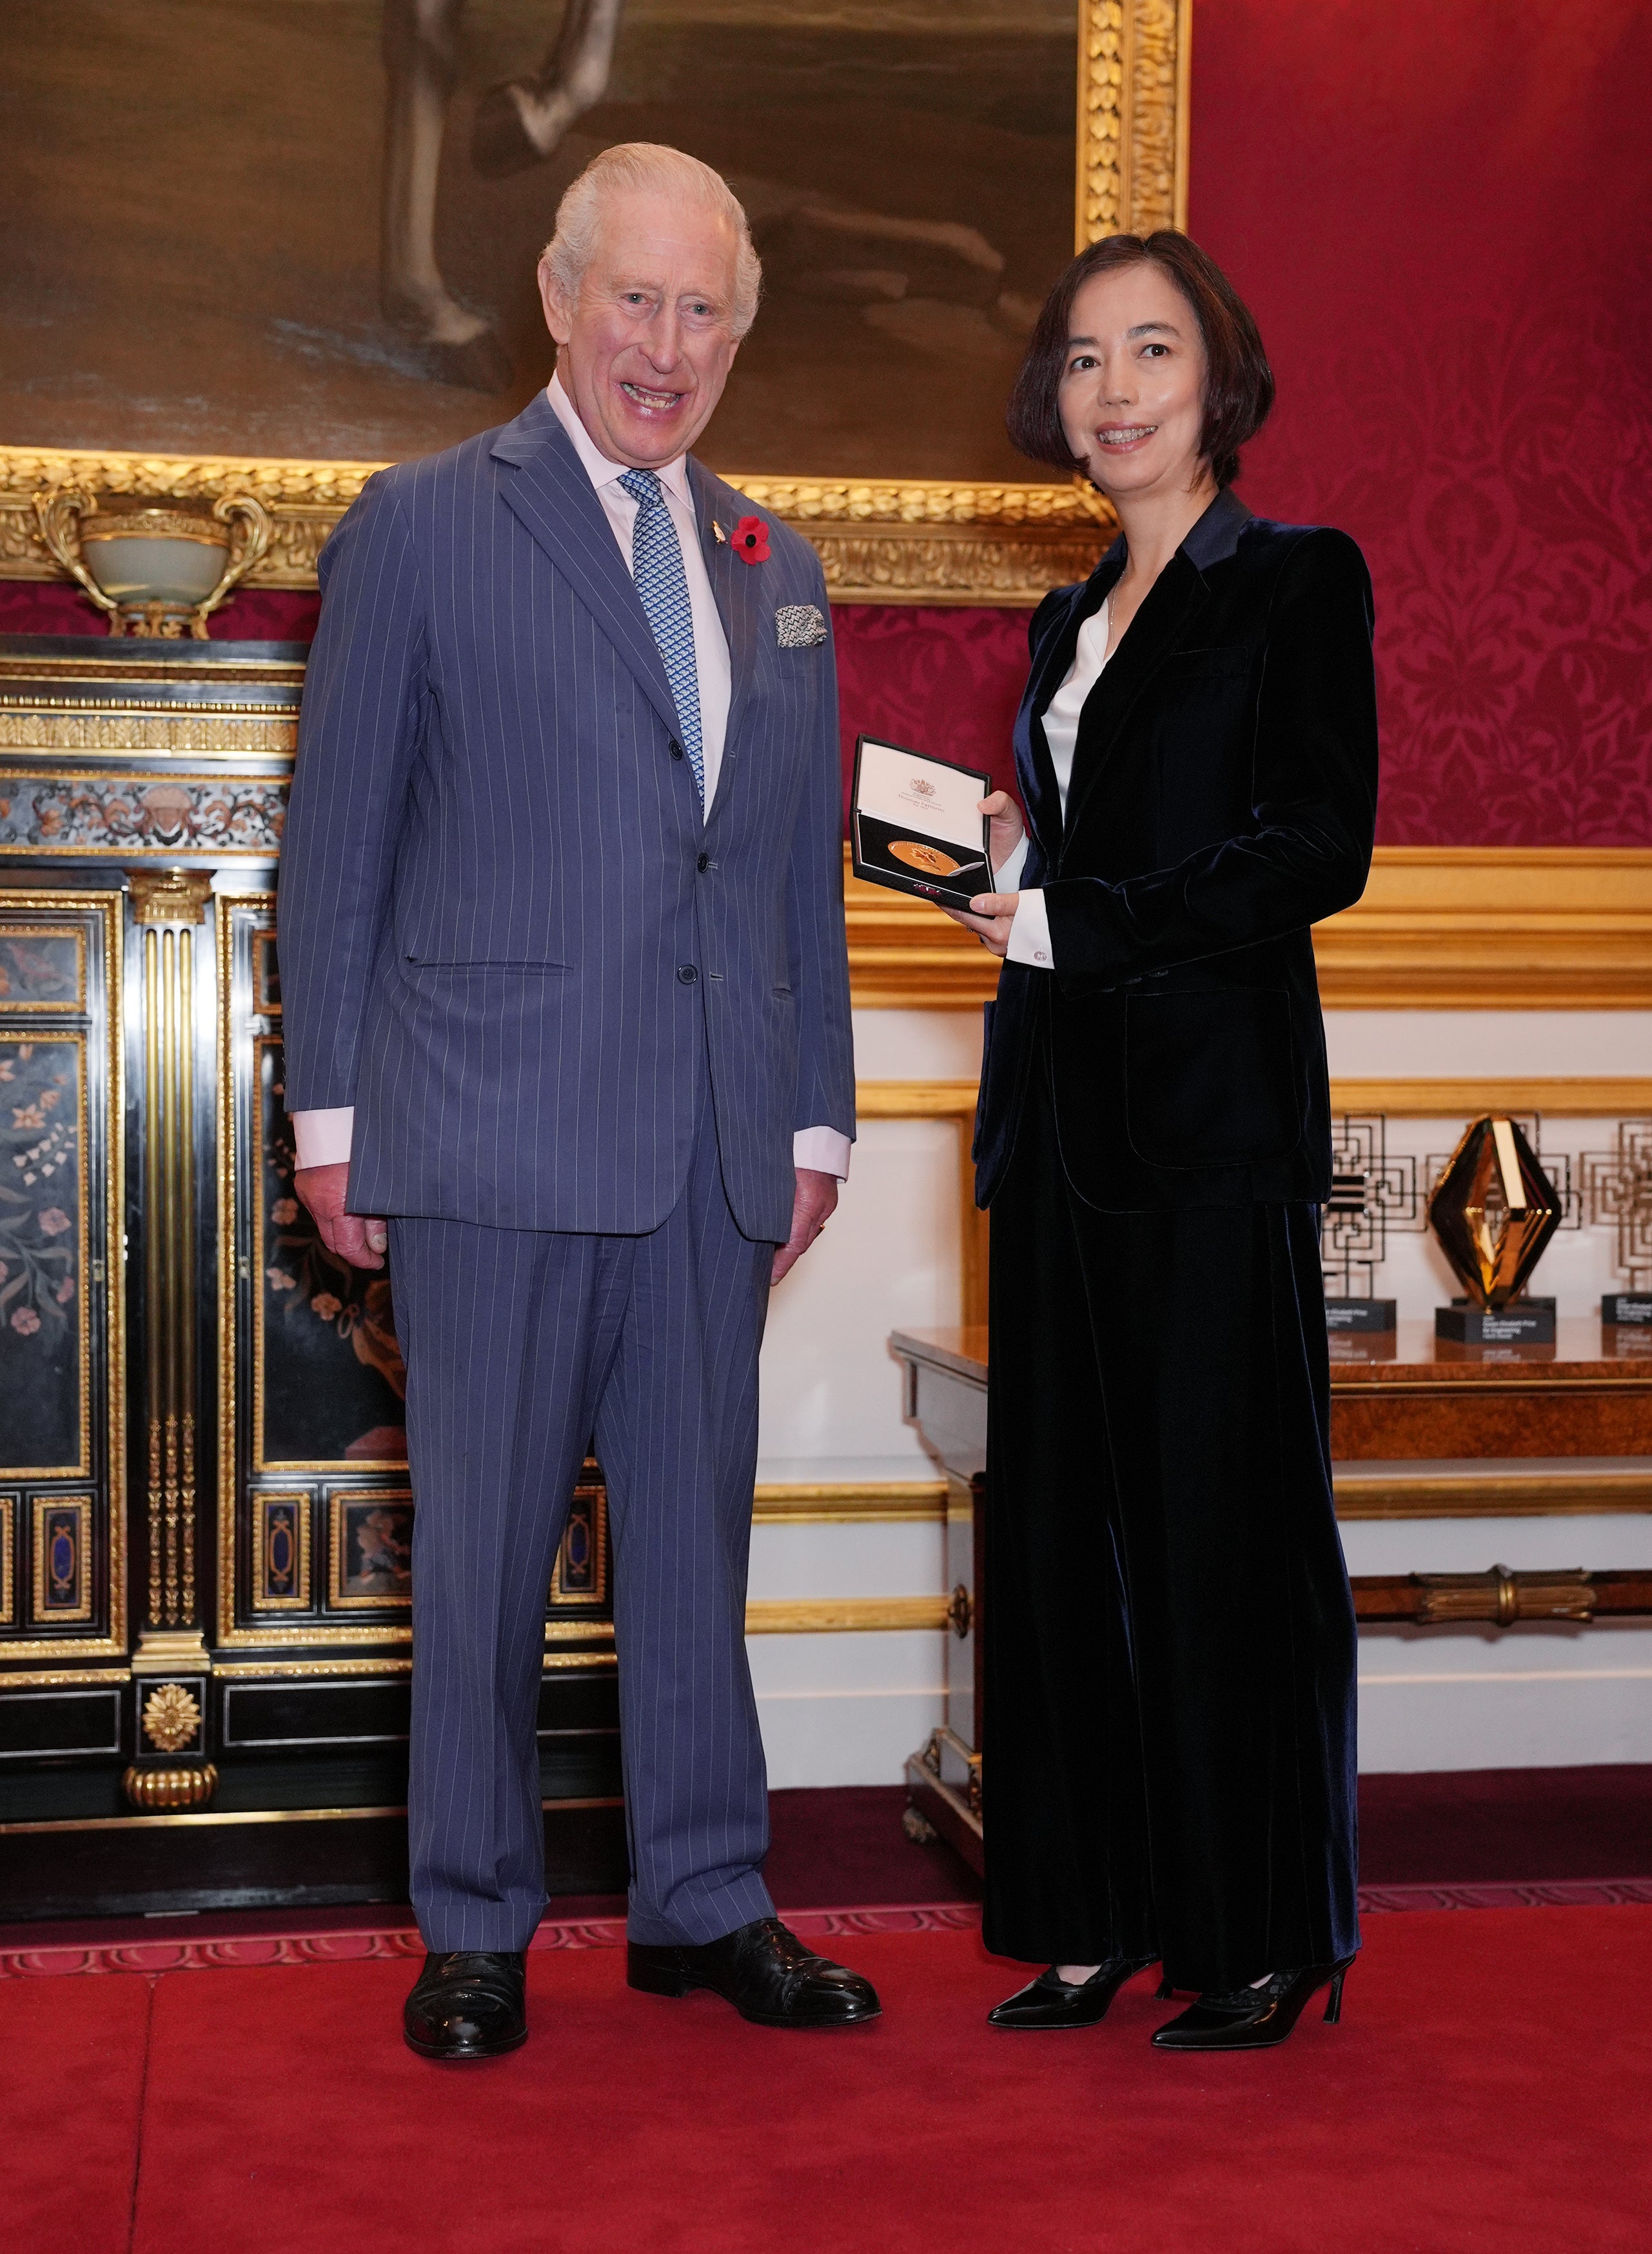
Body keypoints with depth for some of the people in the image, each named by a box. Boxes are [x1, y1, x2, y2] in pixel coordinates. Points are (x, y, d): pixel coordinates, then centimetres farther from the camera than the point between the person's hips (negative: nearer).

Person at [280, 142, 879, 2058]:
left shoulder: (774, 568, 16)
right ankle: (475, 1927, 18)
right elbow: (335, 839, 1)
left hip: (714, 1144, 4)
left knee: (696, 1533, 10)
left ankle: (705, 1903, 23)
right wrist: (330, 1109, -3)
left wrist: (817, 1112, 12)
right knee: (484, 1545, 4)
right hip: (497, 1126, -4)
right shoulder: (422, 527, 2)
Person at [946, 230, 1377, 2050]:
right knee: (1067, 1514, 8)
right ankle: (1100, 1918, 18)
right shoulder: (1070, 625, 19)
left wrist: (1081, 924, -13)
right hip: (1065, 1112, 7)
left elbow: (1320, 849, -12)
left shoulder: (1296, 583, -2)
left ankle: (1265, 1940, 10)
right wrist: (1012, 865, 3)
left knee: (1222, 1516, -3)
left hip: (1221, 1113, -7)